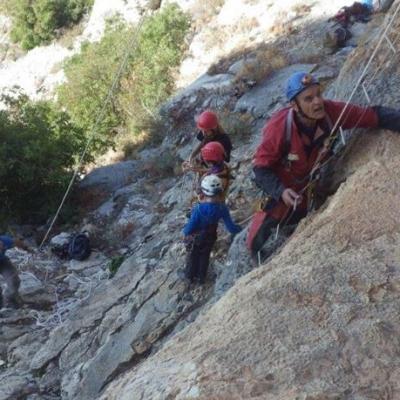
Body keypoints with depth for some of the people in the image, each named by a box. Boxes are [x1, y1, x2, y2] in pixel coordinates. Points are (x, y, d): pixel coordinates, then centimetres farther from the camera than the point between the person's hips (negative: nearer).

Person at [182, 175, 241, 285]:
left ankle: (190, 276, 45)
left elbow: (190, 227, -27)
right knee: (205, 256, 29)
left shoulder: (198, 208, -38)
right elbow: (230, 226, -18)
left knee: (192, 256, 25)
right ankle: (201, 277, 46)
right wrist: (240, 230, 3)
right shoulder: (222, 207, -28)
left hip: (195, 237, -3)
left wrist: (185, 231, -4)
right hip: (210, 237, 3)